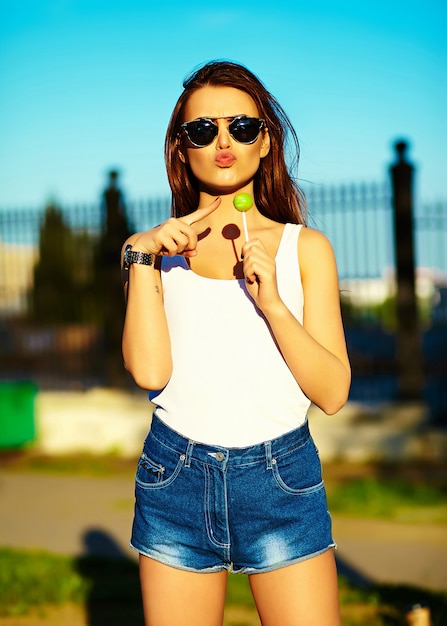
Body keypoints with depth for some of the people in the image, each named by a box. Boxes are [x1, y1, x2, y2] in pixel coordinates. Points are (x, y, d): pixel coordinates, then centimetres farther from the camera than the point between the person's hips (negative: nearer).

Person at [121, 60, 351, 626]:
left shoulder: (305, 247, 4)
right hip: (175, 478, 1)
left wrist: (271, 301, -14)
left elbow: (333, 393, -3)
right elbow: (149, 370, -9)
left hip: (281, 480, 0)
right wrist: (141, 256, -9)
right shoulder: (160, 250, 7)